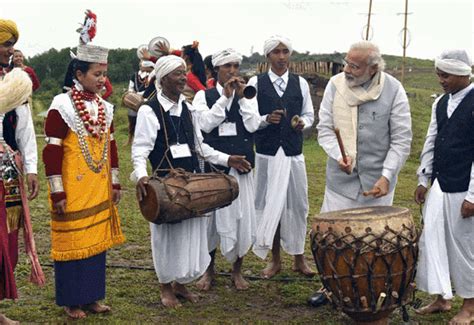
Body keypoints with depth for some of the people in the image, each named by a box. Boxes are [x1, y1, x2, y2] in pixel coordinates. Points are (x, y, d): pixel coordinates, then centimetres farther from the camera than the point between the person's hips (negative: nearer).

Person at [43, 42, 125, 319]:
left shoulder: (105, 108, 9)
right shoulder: (62, 107, -11)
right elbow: (52, 151, -12)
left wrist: (115, 183, 15)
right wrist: (57, 192, -14)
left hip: (100, 191, 6)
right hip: (73, 192, -6)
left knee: (97, 241, 11)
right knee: (73, 243, 2)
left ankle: (92, 297, 23)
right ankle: (72, 301, 15)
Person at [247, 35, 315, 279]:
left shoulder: (300, 83, 6)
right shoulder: (256, 83, 0)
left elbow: (309, 115, 12)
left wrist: (302, 123, -9)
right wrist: (266, 120, -17)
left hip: (293, 152, 1)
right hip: (266, 153, -1)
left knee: (296, 204, 4)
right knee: (269, 205, 5)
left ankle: (299, 258, 19)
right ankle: (275, 259, 19)